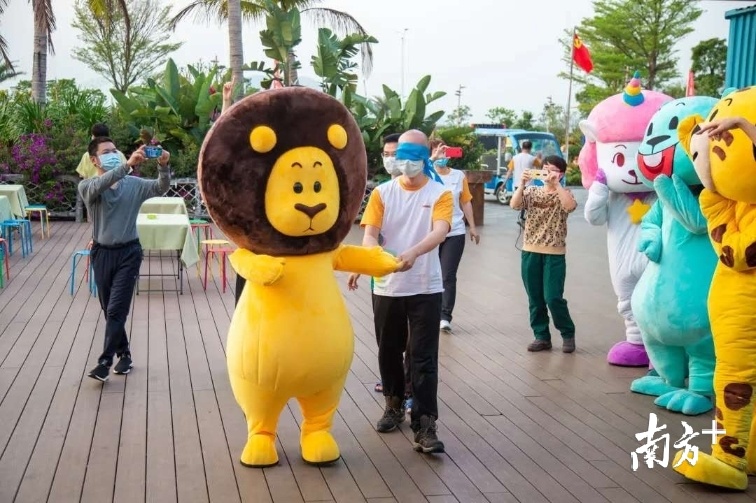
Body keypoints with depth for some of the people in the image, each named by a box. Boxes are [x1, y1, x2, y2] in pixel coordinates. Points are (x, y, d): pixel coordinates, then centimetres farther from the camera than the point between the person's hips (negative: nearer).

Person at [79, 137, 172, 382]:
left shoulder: (134, 184, 0)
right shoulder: (87, 186, -5)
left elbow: (161, 188, -15)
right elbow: (99, 185, -28)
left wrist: (163, 166, -36)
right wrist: (128, 165, -42)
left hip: (128, 252, -2)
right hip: (102, 253, 2)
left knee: (116, 310, -8)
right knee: (109, 310, 12)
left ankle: (105, 362, -3)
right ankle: (124, 353, 29)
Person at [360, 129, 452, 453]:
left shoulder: (440, 194, -3)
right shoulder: (382, 193, 2)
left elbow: (440, 231, -20)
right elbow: (370, 234, -7)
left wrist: (413, 252, -40)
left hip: (425, 288, -2)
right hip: (387, 287, 3)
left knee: (424, 357, -3)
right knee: (389, 351, 14)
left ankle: (424, 425, -1)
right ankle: (394, 405, 35)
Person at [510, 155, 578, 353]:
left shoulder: (564, 194, 0)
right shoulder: (532, 191, 8)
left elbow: (570, 206, -23)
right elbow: (514, 205, -9)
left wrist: (556, 184, -22)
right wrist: (522, 183, -17)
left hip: (554, 253, -3)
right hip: (530, 251, 4)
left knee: (553, 297, -7)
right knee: (535, 298, 7)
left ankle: (568, 333, 13)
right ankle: (542, 336, 18)